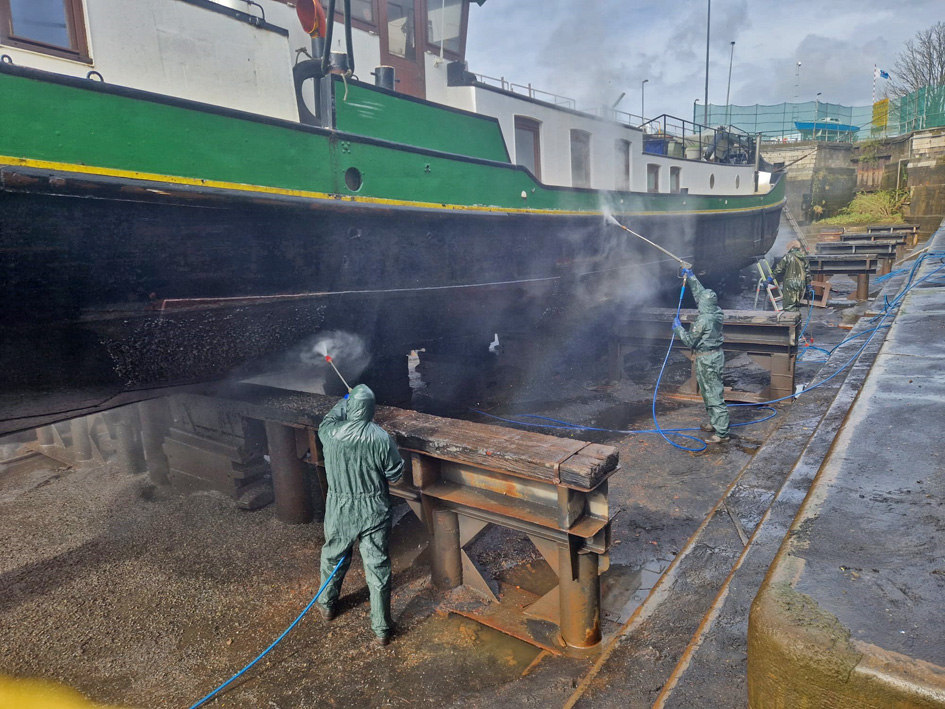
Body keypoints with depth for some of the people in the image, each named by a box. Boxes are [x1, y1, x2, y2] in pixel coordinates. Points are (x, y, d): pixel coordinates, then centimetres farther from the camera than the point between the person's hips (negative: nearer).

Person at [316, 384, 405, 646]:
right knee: (378, 566, 9)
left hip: (339, 509, 2)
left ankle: (327, 605, 49)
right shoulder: (380, 438, -21)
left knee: (333, 557, 26)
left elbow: (326, 421, 11)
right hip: (374, 510, -2)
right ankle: (381, 628, 20)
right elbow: (396, 473, -9)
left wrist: (343, 403, 27)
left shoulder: (330, 433, -15)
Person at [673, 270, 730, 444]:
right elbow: (700, 292, 15)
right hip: (715, 355, 9)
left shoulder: (703, 320, -23)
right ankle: (715, 423, 34)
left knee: (714, 394, -6)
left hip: (707, 359, -9)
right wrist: (691, 276, 19)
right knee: (711, 392, 21)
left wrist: (678, 327, -2)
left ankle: (721, 433, -2)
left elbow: (689, 340, -14)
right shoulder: (717, 312, 2)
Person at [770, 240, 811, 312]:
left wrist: (770, 278, 0)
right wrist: (808, 285, 20)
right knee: (796, 305, 15)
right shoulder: (804, 258, 12)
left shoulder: (787, 257, -7)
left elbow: (778, 269, -7)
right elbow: (808, 272, 14)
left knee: (788, 307, -5)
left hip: (790, 284, -6)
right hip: (801, 284, 6)